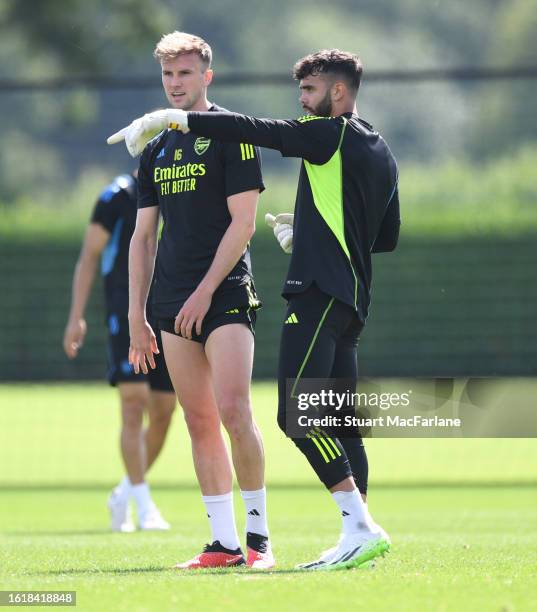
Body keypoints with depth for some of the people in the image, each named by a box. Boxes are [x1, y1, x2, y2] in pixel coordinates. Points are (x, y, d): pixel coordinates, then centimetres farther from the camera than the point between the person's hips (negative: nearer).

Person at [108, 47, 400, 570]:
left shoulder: (334, 134, -7)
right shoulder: (380, 153, 20)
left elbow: (256, 131, -14)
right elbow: (388, 237, 26)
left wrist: (172, 118, -11)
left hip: (319, 292, -10)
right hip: (350, 300, 10)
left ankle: (360, 526, -21)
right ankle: (358, 534, 4)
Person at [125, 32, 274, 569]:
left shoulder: (230, 133, -2)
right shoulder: (156, 149, 16)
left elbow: (243, 222, -8)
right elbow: (144, 236, 18)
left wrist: (205, 291, -13)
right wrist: (137, 314, 13)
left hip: (224, 294, -6)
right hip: (173, 306, 6)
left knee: (232, 409, -16)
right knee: (199, 421, 3)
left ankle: (258, 535, -7)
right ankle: (224, 543, 6)